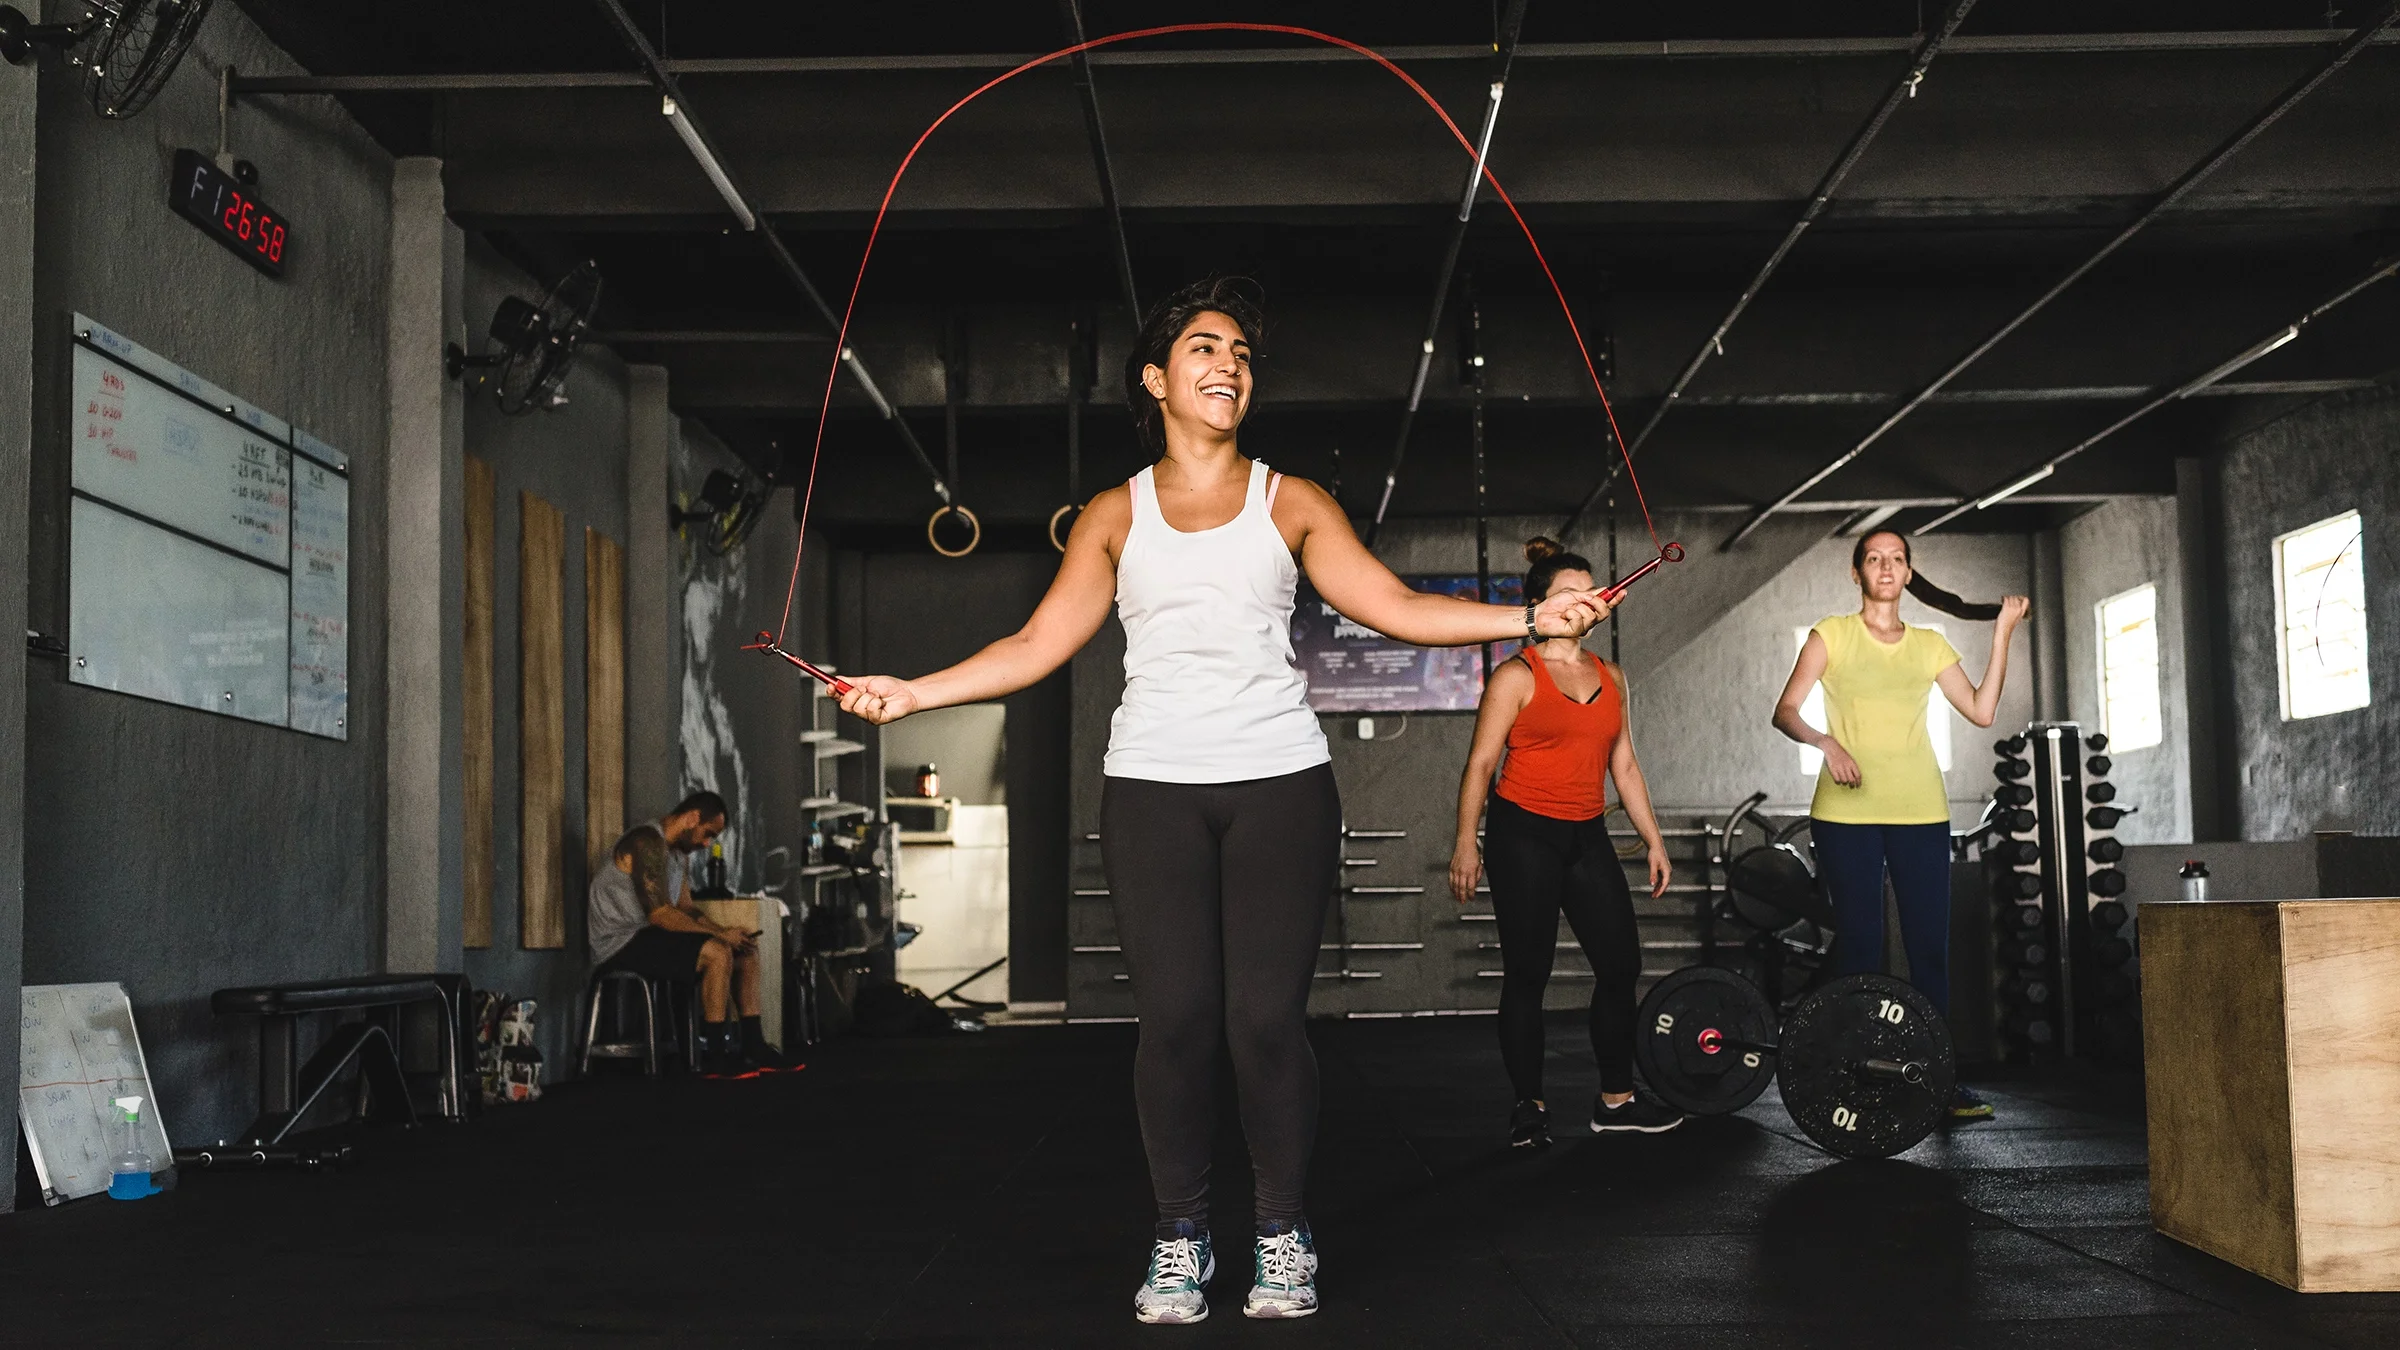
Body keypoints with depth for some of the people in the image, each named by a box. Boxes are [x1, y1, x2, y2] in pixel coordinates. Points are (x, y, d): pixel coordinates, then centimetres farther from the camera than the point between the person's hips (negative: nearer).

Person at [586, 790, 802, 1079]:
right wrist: (720, 935, -21)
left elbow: (686, 908, 13)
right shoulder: (648, 842, -19)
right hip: (620, 944, -10)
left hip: (647, 936, 10)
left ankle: (753, 1045, 3)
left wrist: (725, 933, -5)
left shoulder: (678, 852, 14)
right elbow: (659, 913, -26)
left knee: (746, 952, 4)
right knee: (717, 953, -28)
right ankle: (715, 1056, -22)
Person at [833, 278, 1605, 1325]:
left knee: (1267, 1018, -6)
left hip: (1279, 781, 0)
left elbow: (1395, 608, 5)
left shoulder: (1291, 503, 12)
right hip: (1153, 787, 1)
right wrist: (913, 692, 1)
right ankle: (1179, 1237, 11)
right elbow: (1038, 644, 9)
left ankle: (1282, 1234, 11)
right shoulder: (1115, 516, 13)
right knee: (1175, 1019, -5)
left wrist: (1528, 618, -5)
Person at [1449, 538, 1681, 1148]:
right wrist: (1466, 841, -16)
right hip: (1524, 833, -6)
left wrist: (1654, 840, 15)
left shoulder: (1611, 677, 13)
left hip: (1588, 835, 6)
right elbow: (1481, 761, -7)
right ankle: (1530, 1106, 9)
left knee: (1621, 963, 3)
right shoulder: (1517, 675, -4)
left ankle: (1615, 1099, 15)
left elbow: (1624, 764, 17)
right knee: (1528, 972, -1)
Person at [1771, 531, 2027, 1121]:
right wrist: (1825, 741, -21)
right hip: (1847, 810, -3)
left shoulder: (1929, 645, 15)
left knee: (1930, 945, 0)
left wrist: (2002, 632, 6)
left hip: (1920, 811, 3)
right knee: (1858, 945, -5)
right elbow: (1785, 710, -2)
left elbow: (1982, 710, 6)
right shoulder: (1832, 635, 5)